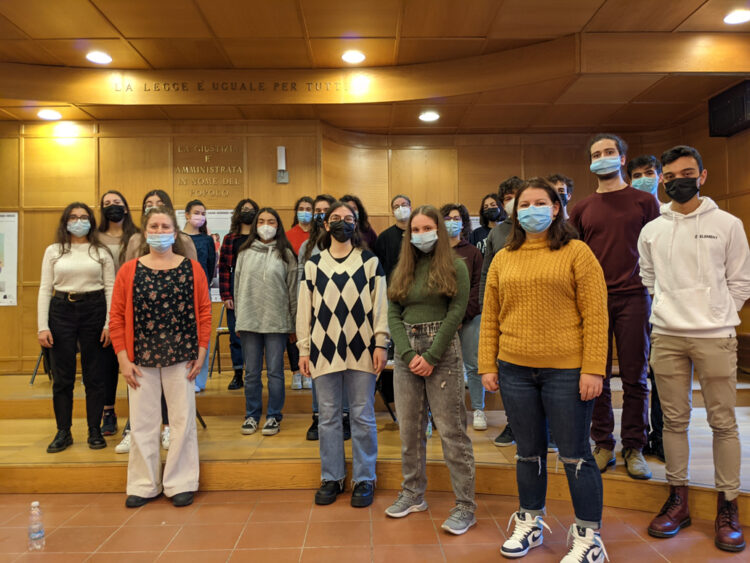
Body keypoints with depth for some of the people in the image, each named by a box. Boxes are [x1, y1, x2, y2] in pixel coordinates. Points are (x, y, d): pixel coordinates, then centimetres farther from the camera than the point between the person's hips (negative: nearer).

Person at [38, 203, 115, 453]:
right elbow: (45, 289, 5)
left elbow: (111, 288, 2)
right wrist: (42, 326, -3)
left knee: (95, 375, 4)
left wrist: (109, 323, -6)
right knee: (62, 376, 5)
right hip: (61, 311, 1)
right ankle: (63, 432, 18)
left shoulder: (101, 252, 4)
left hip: (94, 310, -1)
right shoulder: (54, 251, 7)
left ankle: (95, 430, 15)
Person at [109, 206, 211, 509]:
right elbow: (117, 315, 1)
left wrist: (201, 351, -4)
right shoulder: (129, 270, 2)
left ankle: (181, 483, 21)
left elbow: (204, 311, 0)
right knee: (142, 422, 10)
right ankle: (143, 485, 25)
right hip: (141, 358, 1)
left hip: (181, 357, -1)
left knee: (183, 420, 7)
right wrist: (123, 358, -4)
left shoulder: (192, 268, 0)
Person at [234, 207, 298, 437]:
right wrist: (238, 320, 8)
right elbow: (238, 287, 11)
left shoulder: (286, 254, 2)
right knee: (251, 372, 10)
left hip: (277, 322, -2)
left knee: (275, 372, 4)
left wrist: (293, 323, 0)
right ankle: (251, 415, 24)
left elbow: (293, 290, 2)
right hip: (249, 321, 2)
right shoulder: (245, 253, 8)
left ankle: (274, 416, 17)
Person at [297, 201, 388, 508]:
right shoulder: (313, 263, 9)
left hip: (361, 350, -1)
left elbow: (380, 304, 3)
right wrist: (304, 349, 4)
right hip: (324, 349, 2)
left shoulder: (370, 261, 6)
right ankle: (331, 478, 23)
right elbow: (305, 308, 8)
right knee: (328, 416, 9)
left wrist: (380, 345, -4)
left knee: (362, 416, 5)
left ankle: (364, 479, 19)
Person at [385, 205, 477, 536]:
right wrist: (408, 353, -8)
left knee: (451, 430, -2)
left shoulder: (455, 267, 0)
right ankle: (413, 494, 26)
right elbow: (393, 315, 6)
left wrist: (432, 356, -14)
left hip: (442, 350, -4)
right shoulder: (402, 271, 12)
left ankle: (465, 506, 8)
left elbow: (456, 313, -8)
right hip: (406, 352, 5)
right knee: (409, 427, 11)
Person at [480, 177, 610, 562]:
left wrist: (593, 369, -13)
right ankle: (530, 523, 35)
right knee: (528, 453, 17)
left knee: (575, 455, 6)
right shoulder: (503, 259, 9)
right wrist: (487, 366, 3)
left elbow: (595, 315, -8)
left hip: (566, 371, -4)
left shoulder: (576, 252, -2)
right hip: (515, 371, 4)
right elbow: (490, 317, 8)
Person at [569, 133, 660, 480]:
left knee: (634, 377, 4)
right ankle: (603, 445, 18)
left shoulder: (644, 202, 6)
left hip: (633, 297, -1)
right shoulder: (582, 208, 10)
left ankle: (634, 448, 17)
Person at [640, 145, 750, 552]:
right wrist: (669, 315, 6)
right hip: (666, 338, 2)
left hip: (715, 337, -2)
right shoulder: (651, 231, 8)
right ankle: (677, 499, 20)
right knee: (674, 420, 9)